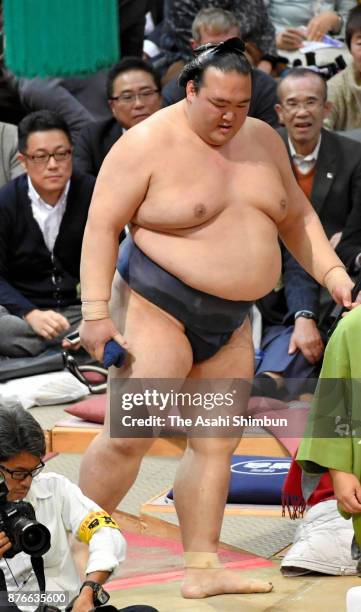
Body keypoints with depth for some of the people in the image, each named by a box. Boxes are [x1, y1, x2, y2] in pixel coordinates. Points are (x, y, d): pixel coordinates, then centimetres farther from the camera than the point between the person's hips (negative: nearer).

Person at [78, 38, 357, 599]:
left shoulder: (262, 140, 7)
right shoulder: (148, 145, -13)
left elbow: (295, 217, 16)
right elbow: (102, 226, -15)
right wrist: (95, 313, -21)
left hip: (229, 320, 7)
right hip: (156, 305, -7)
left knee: (216, 442, 5)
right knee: (130, 434, -13)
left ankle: (202, 569, 9)